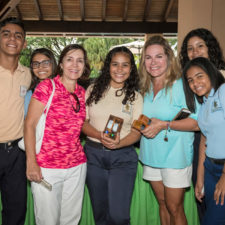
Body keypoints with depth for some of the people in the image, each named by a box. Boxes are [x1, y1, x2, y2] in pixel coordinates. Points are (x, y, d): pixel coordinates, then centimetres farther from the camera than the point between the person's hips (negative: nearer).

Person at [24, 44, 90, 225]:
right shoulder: (47, 86, -7)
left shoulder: (82, 93, 8)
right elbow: (30, 124, -9)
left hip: (77, 166, 5)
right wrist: (31, 162, -14)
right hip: (47, 167, -4)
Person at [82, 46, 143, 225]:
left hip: (123, 157, -1)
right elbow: (82, 122, 2)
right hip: (94, 154, 2)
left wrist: (119, 143, -21)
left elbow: (136, 132, -1)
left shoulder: (135, 96, 4)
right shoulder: (93, 91, 5)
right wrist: (100, 136, -17)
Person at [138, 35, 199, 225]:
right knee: (162, 204, 18)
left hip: (175, 157, -5)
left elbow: (197, 123, -19)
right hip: (151, 156, 6)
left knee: (174, 208, 5)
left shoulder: (182, 85, -13)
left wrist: (165, 125, -25)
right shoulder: (145, 88, 8)